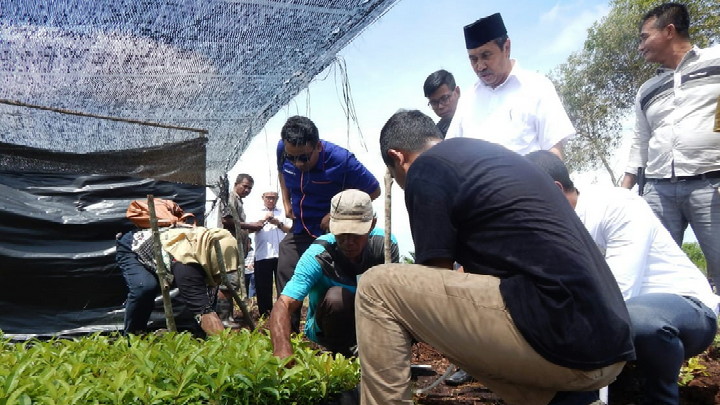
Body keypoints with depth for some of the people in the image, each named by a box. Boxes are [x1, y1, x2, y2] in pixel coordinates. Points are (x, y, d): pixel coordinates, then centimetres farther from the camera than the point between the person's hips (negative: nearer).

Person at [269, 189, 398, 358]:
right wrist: (282, 351, -55)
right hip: (325, 328, -3)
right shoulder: (318, 255, -28)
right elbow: (284, 304, -37)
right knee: (336, 296, -35)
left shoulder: (385, 243, -18)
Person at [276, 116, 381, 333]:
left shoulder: (341, 160, -27)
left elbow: (373, 190, -15)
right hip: (299, 230, 5)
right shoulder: (282, 150, -12)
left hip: (331, 232, -4)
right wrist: (286, 202, 3)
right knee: (285, 277, 0)